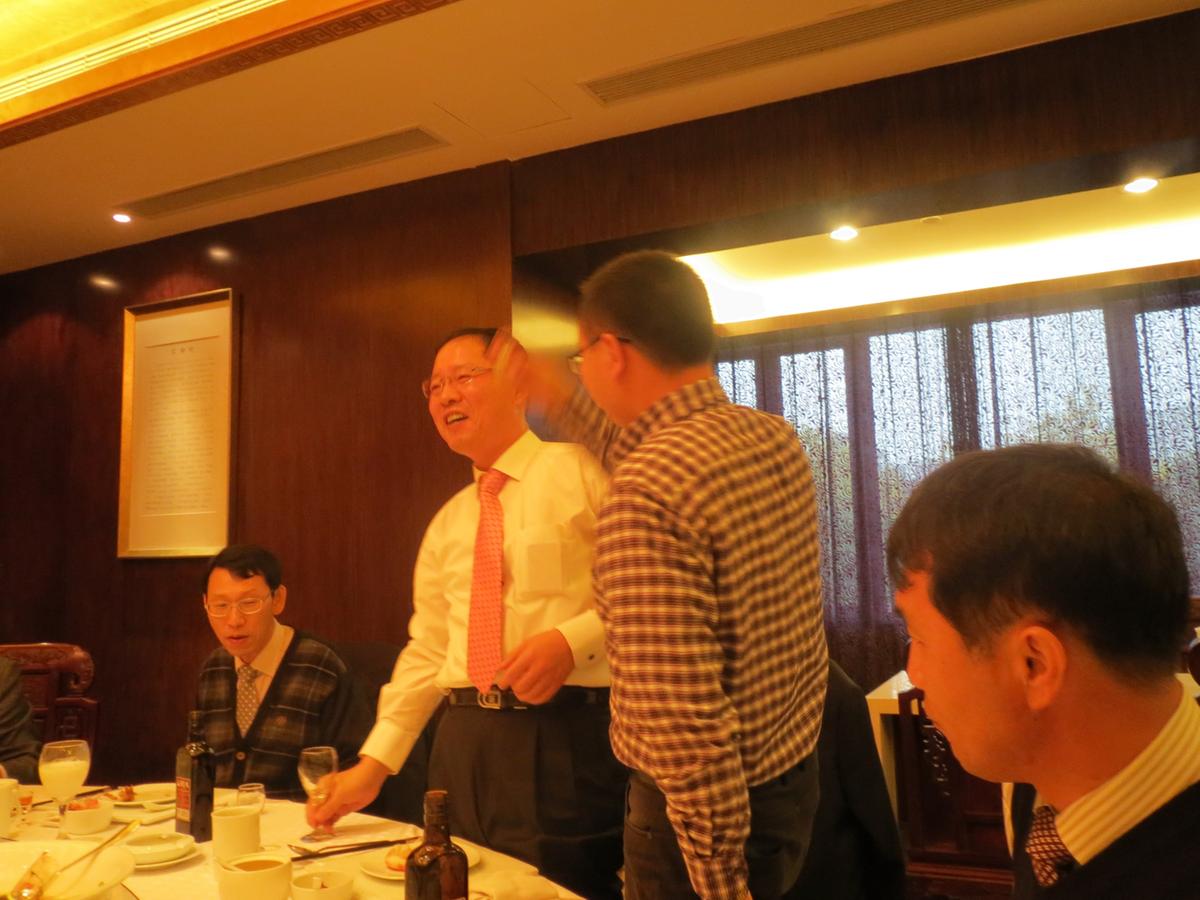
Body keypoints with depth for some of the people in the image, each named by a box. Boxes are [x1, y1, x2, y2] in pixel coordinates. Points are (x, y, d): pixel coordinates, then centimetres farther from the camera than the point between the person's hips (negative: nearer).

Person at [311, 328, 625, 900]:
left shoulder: (580, 472, -4)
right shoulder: (447, 523, 14)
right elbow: (426, 651, 16)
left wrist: (572, 639, -21)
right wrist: (374, 762, 11)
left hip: (567, 739, -5)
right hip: (464, 742, 6)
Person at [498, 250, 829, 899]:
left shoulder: (643, 494, -29)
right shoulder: (777, 439, -3)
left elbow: (684, 727, -29)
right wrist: (561, 402, 18)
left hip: (711, 810, -7)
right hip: (797, 776, 8)